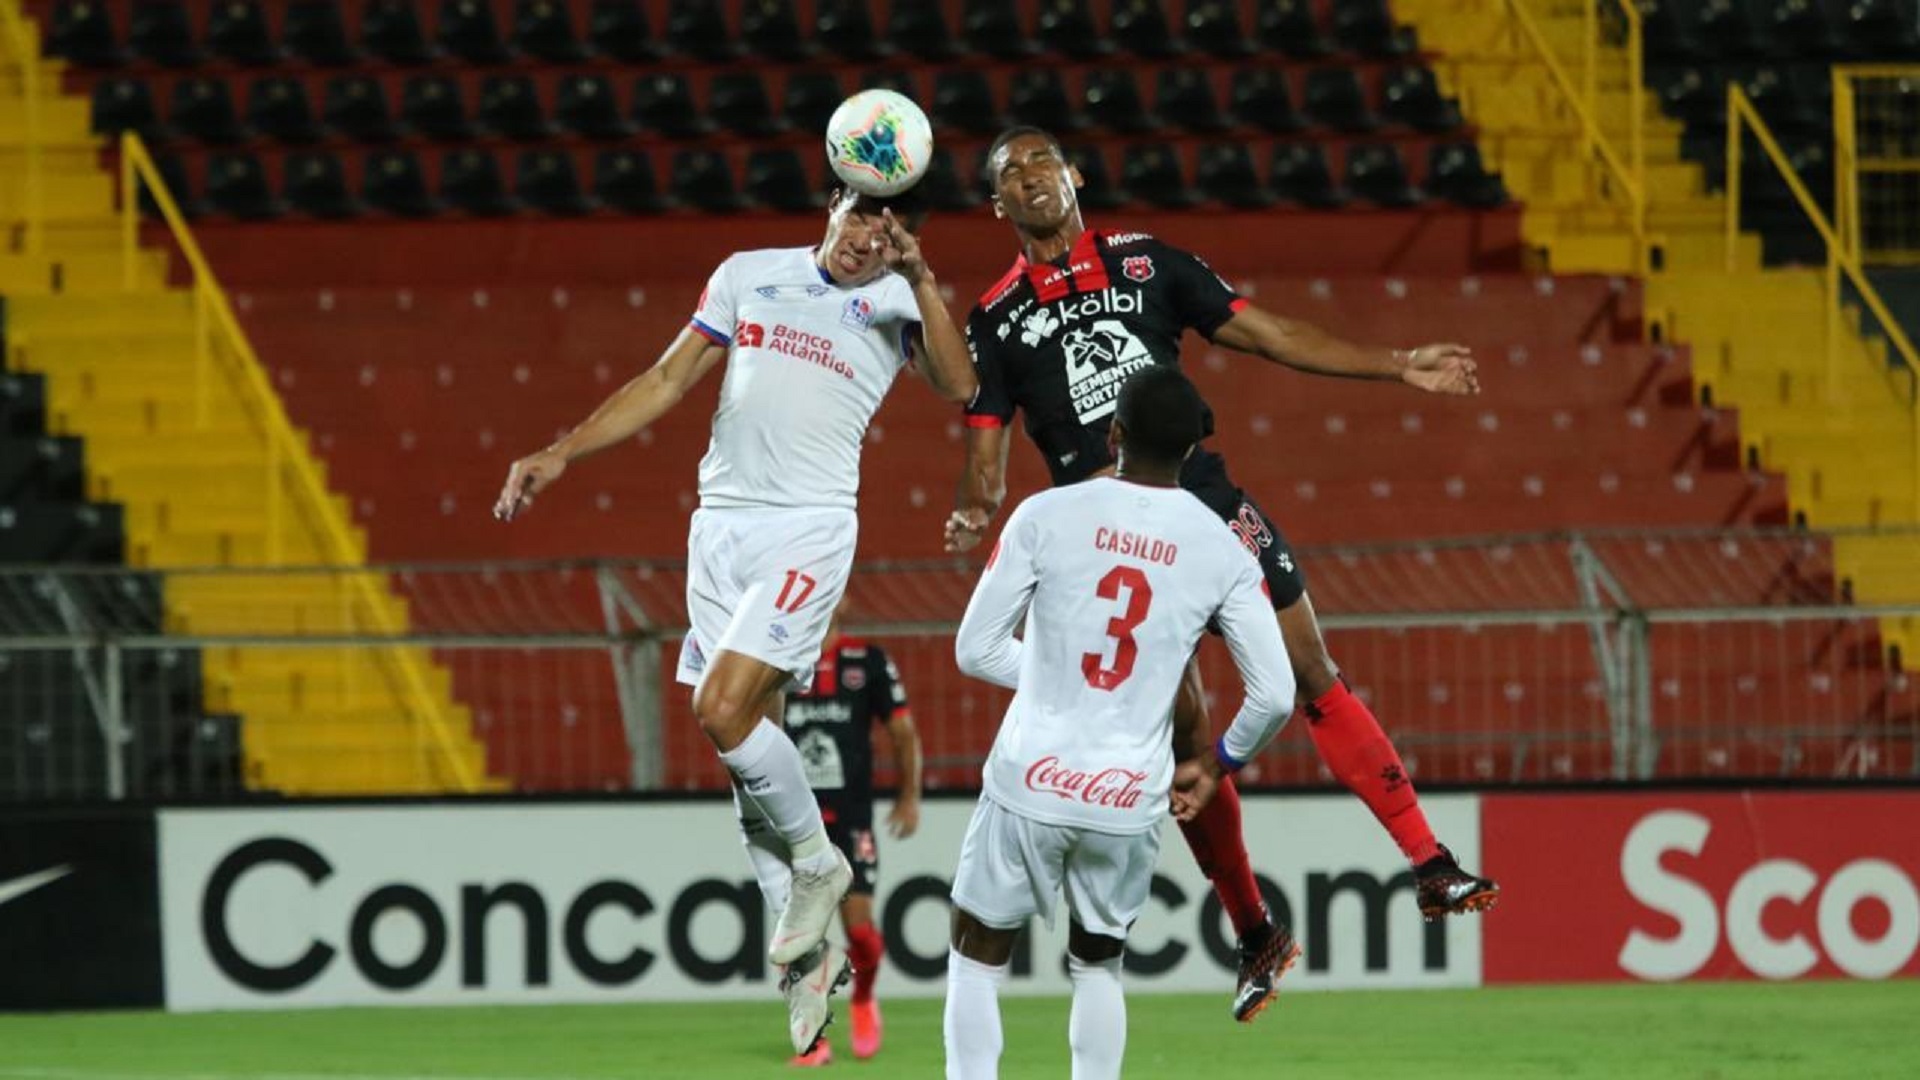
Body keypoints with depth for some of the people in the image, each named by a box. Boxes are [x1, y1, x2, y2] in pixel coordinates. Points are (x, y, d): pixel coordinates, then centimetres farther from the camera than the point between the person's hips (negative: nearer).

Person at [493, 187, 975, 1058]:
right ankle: (809, 948, 8)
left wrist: (920, 278, -25)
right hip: (720, 522, 5)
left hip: (808, 529, -5)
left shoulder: (896, 302, 2)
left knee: (724, 708, -19)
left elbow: (957, 386, -15)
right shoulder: (749, 276, 13)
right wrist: (559, 455, 11)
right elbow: (666, 381, 17)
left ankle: (817, 862, 3)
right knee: (747, 732, 2)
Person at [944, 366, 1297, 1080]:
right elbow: (1275, 696, -2)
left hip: (1030, 785, -2)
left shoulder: (1046, 516, -6)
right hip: (1130, 802, 2)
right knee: (1097, 967, 23)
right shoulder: (1224, 552, -1)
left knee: (977, 960, 14)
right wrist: (1219, 763, 18)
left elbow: (976, 650, -3)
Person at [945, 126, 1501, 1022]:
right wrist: (975, 513, -19)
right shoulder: (996, 321, 7)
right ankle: (1255, 938, 8)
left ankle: (1431, 867, -4)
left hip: (1207, 503, 1)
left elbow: (1271, 336, 11)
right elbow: (986, 447, 4)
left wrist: (1398, 367, 5)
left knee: (1314, 677, -7)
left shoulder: (1148, 262, 9)